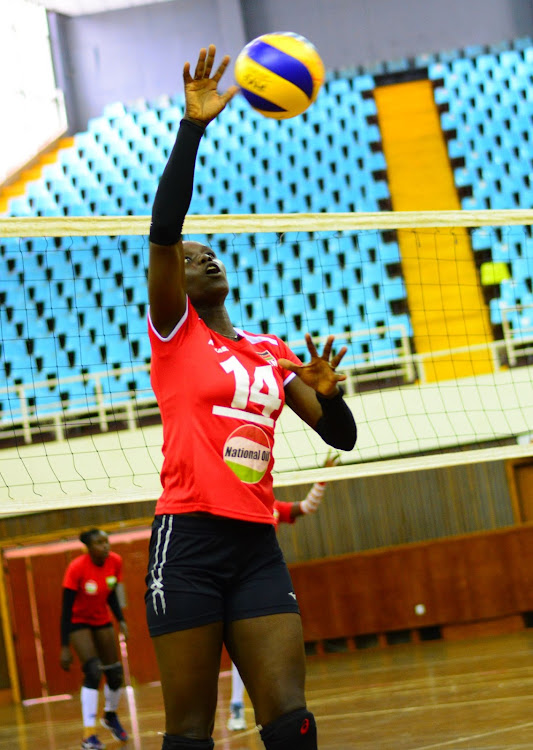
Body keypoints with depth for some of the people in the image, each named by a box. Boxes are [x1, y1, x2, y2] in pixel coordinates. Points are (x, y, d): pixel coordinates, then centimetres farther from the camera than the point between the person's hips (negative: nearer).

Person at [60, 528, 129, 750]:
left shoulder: (115, 562, -13)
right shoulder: (77, 568, -27)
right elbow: (66, 609, -22)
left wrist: (121, 621, -9)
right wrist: (65, 647, -24)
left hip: (102, 620, 5)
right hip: (78, 622, -5)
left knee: (115, 675, 4)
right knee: (93, 672, -21)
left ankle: (110, 716, 35)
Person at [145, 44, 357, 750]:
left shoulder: (272, 353, 17)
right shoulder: (173, 331, 5)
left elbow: (341, 436, 18)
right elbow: (163, 230, -11)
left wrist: (327, 391, -5)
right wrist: (193, 126, -18)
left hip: (257, 546, 4)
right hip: (188, 540, -4)